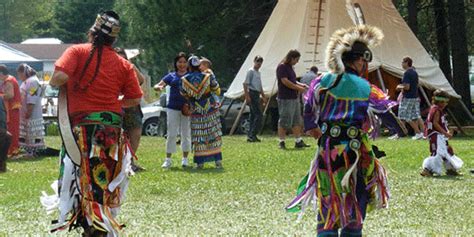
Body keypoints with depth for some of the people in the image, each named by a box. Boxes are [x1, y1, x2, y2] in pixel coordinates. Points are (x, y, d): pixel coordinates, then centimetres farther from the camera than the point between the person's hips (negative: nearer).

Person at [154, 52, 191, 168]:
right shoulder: (171, 76, 9)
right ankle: (168, 159, 3)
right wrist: (159, 87, -19)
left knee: (186, 134, 5)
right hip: (173, 107, 1)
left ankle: (185, 158, 14)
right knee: (171, 134, 0)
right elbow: (156, 86, 6)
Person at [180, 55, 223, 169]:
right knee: (214, 134, 5)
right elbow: (217, 91, 2)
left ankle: (200, 162, 3)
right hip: (211, 109, 0)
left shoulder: (184, 80, -8)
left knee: (198, 137, 5)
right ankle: (218, 161, 1)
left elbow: (183, 95, 0)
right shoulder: (208, 77, -7)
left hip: (196, 112, 0)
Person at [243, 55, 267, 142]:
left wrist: (263, 96, 25)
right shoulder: (251, 71, -6)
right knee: (258, 114, -15)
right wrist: (247, 96, -18)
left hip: (257, 94, 10)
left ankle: (250, 135, 11)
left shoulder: (258, 73, 20)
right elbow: (245, 84, -12)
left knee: (253, 115, 9)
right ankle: (252, 135, -17)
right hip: (252, 93, -10)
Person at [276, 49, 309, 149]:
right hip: (285, 99, -10)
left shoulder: (290, 67, 17)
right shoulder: (282, 67, -11)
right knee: (284, 122, -5)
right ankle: (281, 142, 1)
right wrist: (298, 88, -15)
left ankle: (298, 141, 11)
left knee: (297, 121, 8)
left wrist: (301, 85, 9)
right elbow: (285, 81, -19)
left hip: (294, 98, 10)